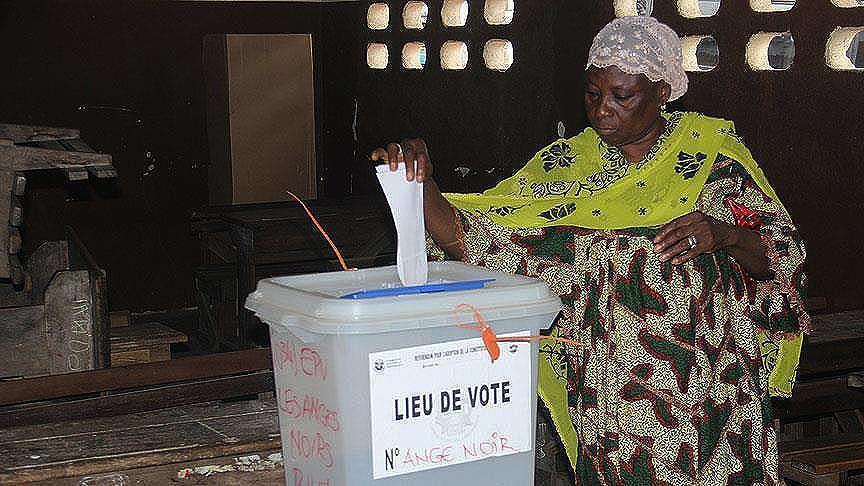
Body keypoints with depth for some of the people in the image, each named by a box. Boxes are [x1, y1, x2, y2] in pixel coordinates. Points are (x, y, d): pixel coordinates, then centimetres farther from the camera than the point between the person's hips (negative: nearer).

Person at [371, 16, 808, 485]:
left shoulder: (711, 149, -1)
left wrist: (724, 235, -20)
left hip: (713, 395, 0)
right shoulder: (565, 168, 0)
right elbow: (467, 237, -5)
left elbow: (784, 256, -1)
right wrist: (421, 182, -22)